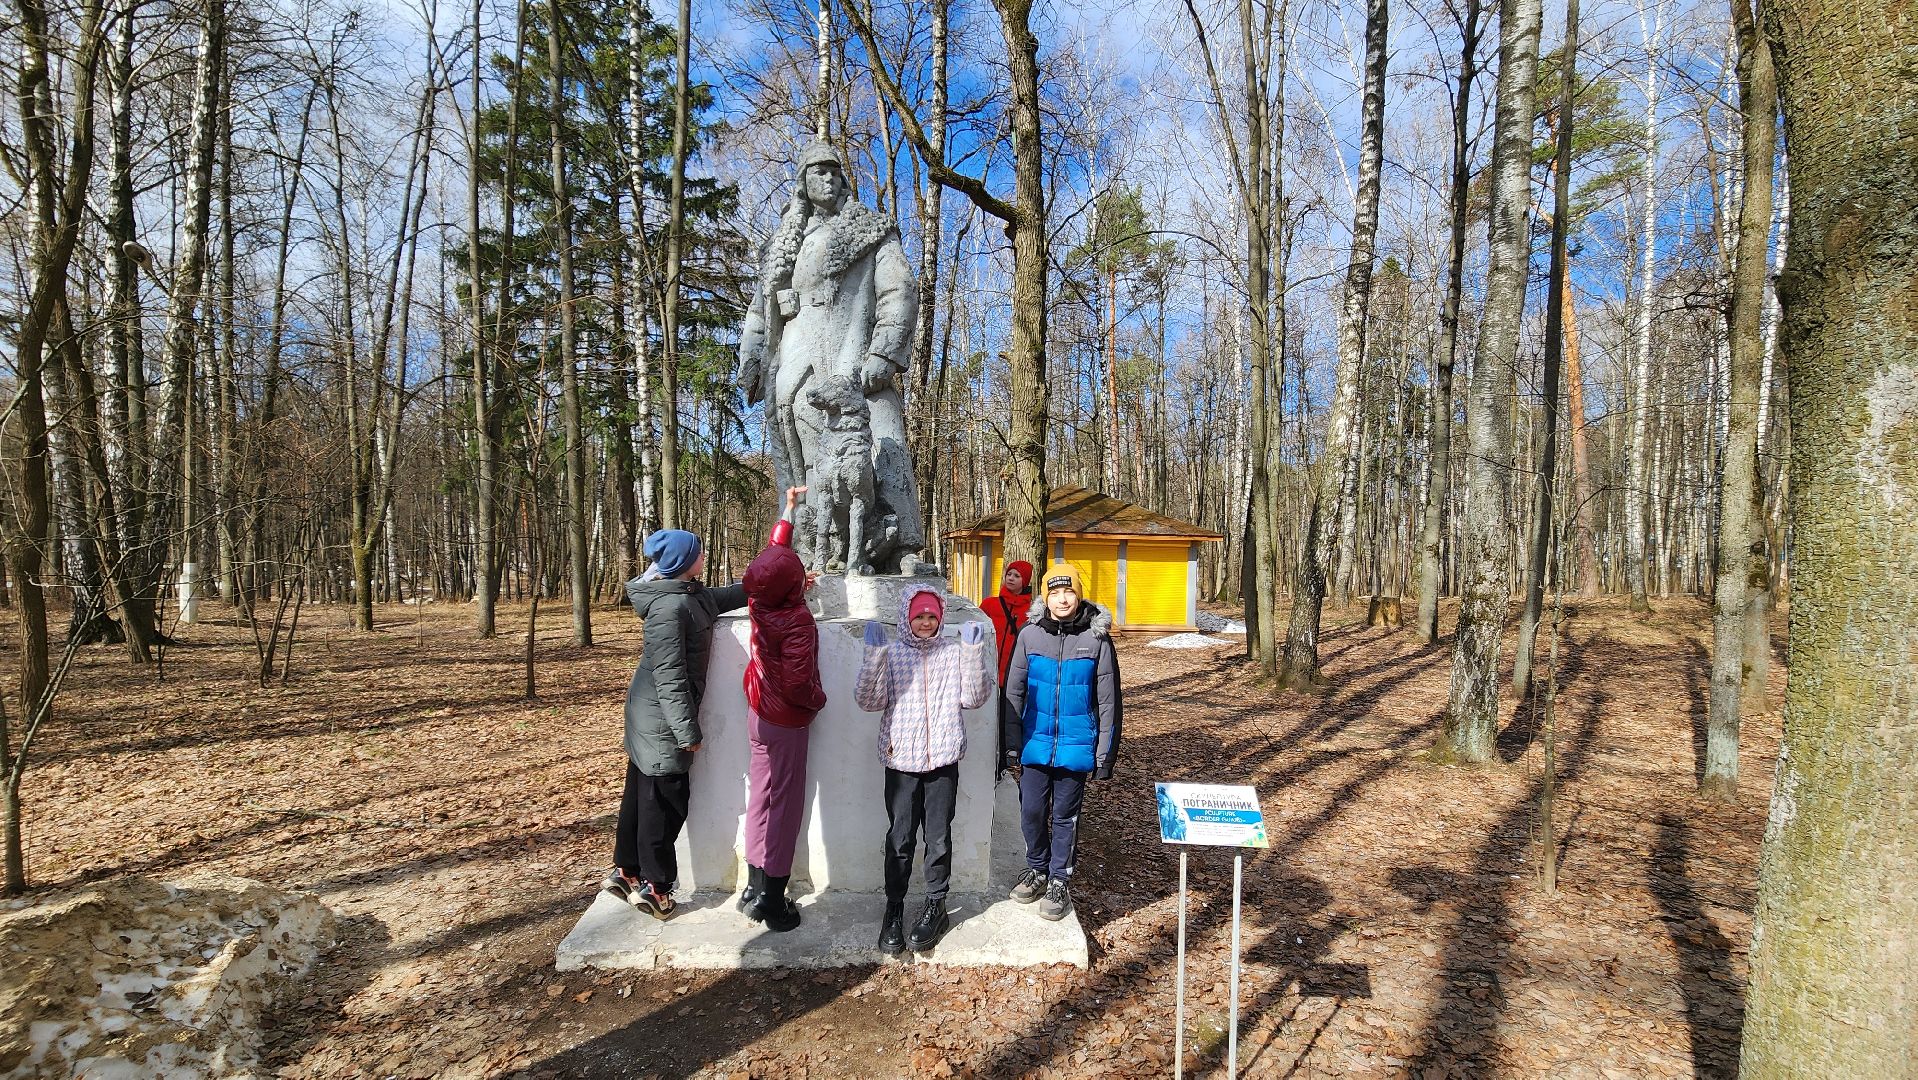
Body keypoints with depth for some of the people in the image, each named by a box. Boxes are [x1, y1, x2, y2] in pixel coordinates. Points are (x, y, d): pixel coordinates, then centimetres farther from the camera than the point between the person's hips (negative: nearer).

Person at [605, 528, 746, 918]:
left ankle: (626, 871, 32)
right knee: (665, 799, 1)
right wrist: (687, 730, -23)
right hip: (662, 718, -10)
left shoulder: (693, 595, 6)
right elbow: (669, 676, -25)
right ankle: (655, 885, 13)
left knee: (642, 793, 18)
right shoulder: (669, 608, -23)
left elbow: (732, 595, 24)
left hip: (650, 716, 10)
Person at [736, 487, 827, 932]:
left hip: (759, 713, 7)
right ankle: (772, 902, 11)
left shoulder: (760, 602, -4)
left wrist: (788, 509, 21)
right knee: (783, 807, 2)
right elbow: (797, 681, -30)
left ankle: (755, 888, 26)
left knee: (761, 798, 16)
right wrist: (818, 699, -8)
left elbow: (773, 551, 12)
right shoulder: (796, 620, -25)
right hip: (785, 721, -7)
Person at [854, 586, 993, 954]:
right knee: (900, 840, 7)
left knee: (939, 838, 9)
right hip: (901, 760, 0)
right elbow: (869, 701, -6)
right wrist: (874, 657, -17)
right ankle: (894, 911, 21)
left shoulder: (954, 652, 3)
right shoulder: (890, 654, 1)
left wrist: (973, 654, -12)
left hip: (943, 761, 1)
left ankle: (935, 907, 24)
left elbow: (974, 698, -2)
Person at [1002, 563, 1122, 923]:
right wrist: (1012, 744, 2)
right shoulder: (1030, 635, -3)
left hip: (1076, 745, -2)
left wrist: (1104, 755, -2)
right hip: (1036, 743, 2)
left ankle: (1059, 881, 28)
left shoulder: (1097, 639, -7)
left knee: (1065, 816, 10)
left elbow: (1108, 701, -2)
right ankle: (1036, 870, 34)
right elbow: (1014, 692, 3)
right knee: (1031, 811, 10)